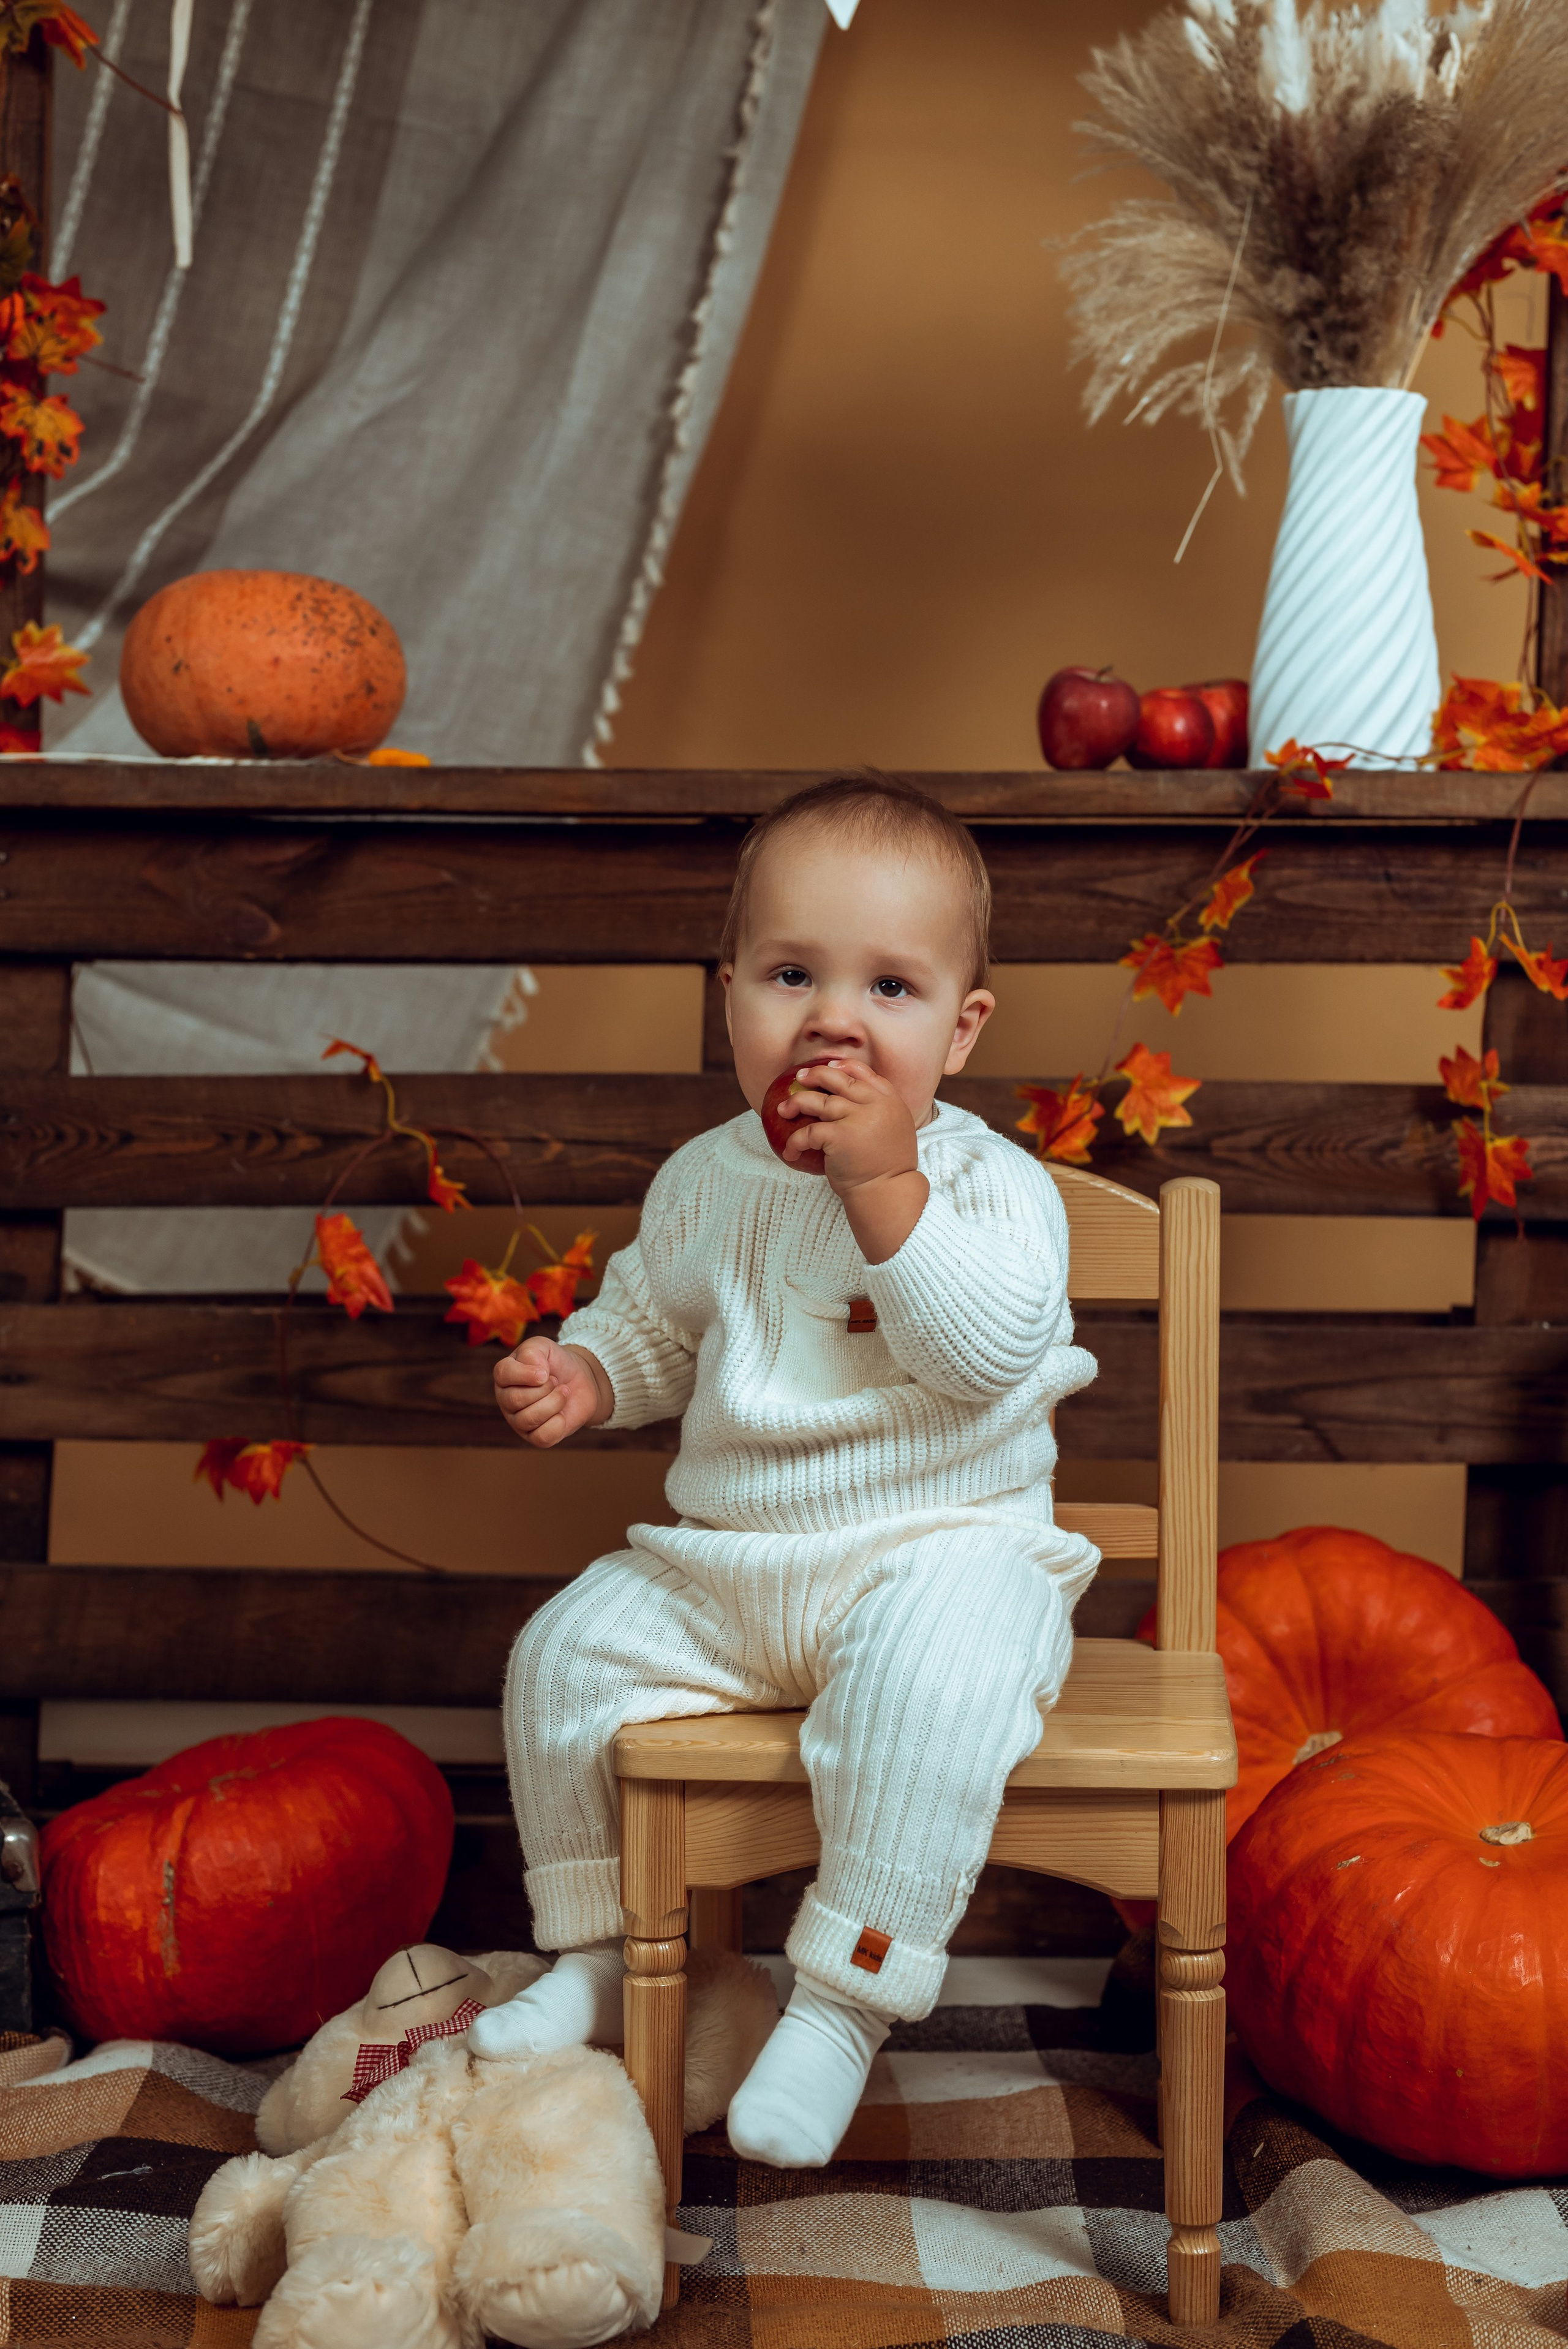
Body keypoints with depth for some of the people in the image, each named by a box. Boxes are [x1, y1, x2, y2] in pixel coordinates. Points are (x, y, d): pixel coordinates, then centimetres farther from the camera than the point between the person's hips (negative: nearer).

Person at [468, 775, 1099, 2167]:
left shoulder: (990, 1180, -8)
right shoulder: (706, 1183, 7)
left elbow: (989, 1352, -25)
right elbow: (651, 1327, 23)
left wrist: (882, 1183, -28)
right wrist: (582, 1377, 1)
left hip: (938, 1549, -5)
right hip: (719, 1568, 6)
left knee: (931, 1676, -34)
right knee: (567, 1652, -3)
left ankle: (844, 2002, -20)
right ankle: (599, 1959, 16)